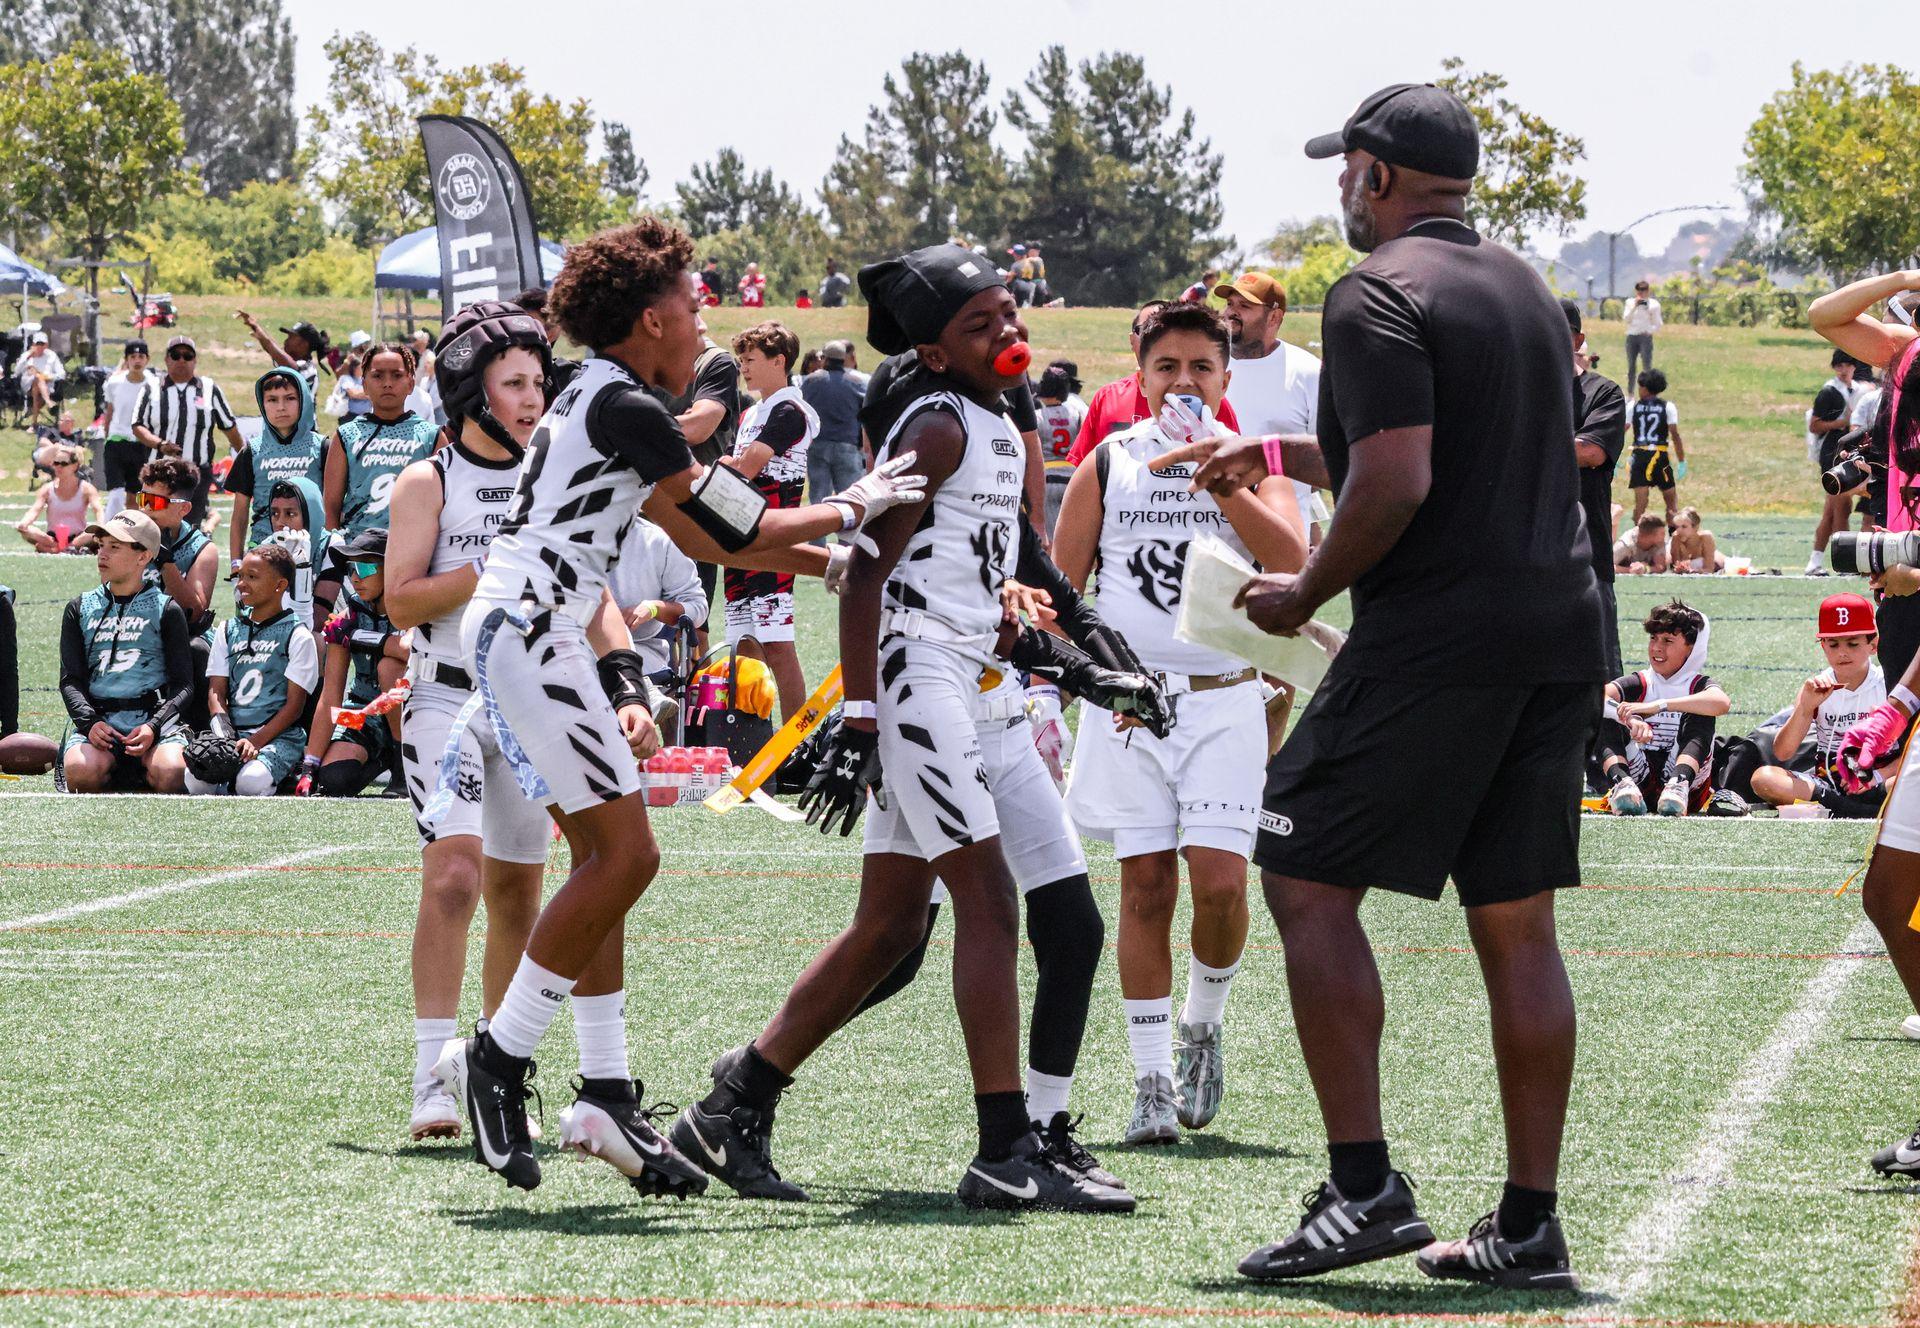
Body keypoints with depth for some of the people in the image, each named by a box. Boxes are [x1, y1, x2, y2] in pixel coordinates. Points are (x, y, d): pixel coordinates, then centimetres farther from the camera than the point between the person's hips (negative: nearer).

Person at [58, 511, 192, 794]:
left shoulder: (166, 609, 10)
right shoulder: (80, 609, 17)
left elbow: (184, 684, 5)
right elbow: (70, 680, 9)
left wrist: (154, 727, -14)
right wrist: (89, 722, -12)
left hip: (153, 717, -1)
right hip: (96, 719, 1)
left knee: (171, 773, -33)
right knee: (82, 772, -34)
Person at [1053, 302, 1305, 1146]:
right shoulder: (1108, 464, 7)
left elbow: (1290, 560, -14)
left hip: (1224, 702, -1)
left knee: (1219, 881, -13)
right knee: (1146, 886, -1)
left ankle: (1204, 1024, 15)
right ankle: (1152, 1081, 5)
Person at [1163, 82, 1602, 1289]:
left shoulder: (1379, 295, -8)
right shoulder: (1526, 288, 19)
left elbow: (1396, 485, -18)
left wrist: (1305, 594, -4)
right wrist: (1277, 454, 34)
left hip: (1435, 642, -8)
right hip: (1560, 634, 8)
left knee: (1307, 879, 0)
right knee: (1517, 924, 9)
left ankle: (1366, 1189, -7)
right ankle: (1531, 1226, 8)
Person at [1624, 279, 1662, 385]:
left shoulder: (1653, 304, 2)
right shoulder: (1630, 303, 9)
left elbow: (1658, 324, 6)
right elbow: (1626, 319, -2)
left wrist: (1649, 331, -9)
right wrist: (1634, 306, -11)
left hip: (1645, 337, -3)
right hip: (1632, 336, 3)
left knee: (1647, 366, -10)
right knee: (1631, 366, 7)